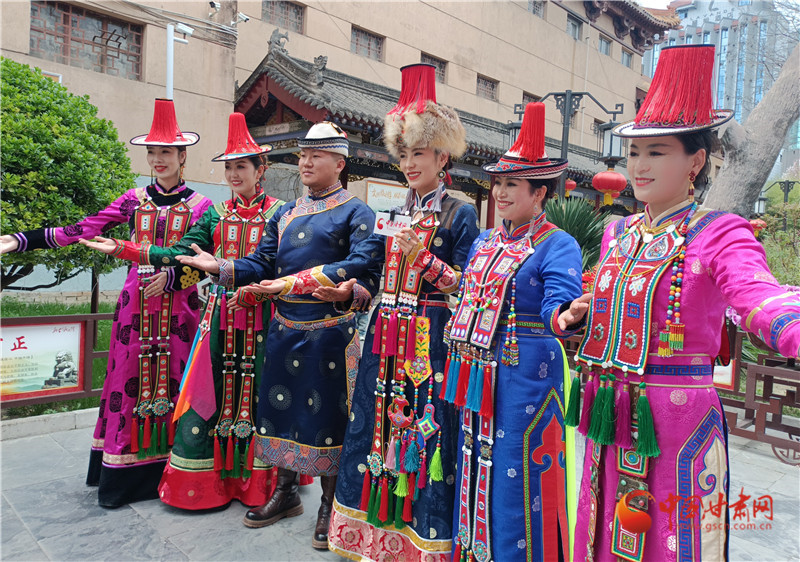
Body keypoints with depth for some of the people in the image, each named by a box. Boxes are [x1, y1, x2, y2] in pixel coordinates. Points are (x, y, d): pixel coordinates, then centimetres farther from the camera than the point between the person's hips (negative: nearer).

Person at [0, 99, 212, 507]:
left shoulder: (199, 206, 3)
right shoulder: (135, 200, 9)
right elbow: (83, 230, 3)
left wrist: (172, 277, -16)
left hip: (178, 306, -2)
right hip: (135, 303, 2)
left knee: (172, 381, 2)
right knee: (129, 380, 4)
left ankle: (167, 471, 14)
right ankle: (124, 474, 16)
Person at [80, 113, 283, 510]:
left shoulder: (278, 213, 0)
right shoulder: (217, 214, 11)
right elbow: (181, 253, 4)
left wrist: (252, 288, -21)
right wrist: (123, 249, -4)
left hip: (260, 315, -3)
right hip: (220, 314, 3)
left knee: (256, 392, 4)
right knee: (213, 389, 5)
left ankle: (255, 481, 19)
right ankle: (205, 479, 20)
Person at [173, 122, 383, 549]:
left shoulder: (356, 213, -4)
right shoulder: (284, 214, 15)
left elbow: (361, 265, -20)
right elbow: (263, 264, 11)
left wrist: (295, 283, -26)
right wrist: (220, 267, -7)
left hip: (330, 333, -6)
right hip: (284, 330, 6)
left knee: (327, 416, 2)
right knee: (281, 405, 14)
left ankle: (330, 506, 21)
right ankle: (286, 493, 34)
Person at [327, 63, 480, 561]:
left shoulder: (460, 214, -4)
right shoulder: (398, 214, 15)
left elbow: (465, 286, -9)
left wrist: (424, 256, -19)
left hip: (431, 340, -6)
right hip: (386, 337, 6)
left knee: (425, 426, -1)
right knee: (378, 425, 10)